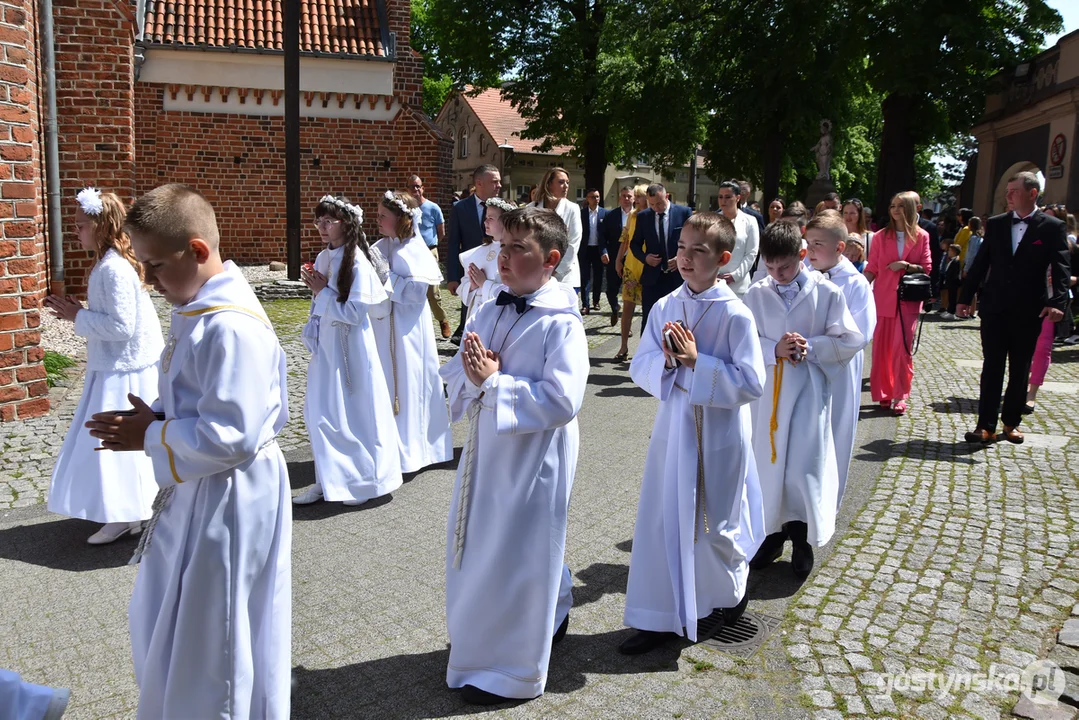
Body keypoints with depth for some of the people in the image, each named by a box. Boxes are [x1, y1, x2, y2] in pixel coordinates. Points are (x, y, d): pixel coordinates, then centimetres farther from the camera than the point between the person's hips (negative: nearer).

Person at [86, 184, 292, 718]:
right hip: (195, 493, 10)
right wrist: (153, 421, 0)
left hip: (227, 501, -10)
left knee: (212, 646, 8)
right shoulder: (195, 310, 5)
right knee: (163, 627, 26)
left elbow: (228, 438, -28)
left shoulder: (231, 328, -26)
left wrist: (150, 438, -14)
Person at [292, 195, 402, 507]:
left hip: (350, 347, -7)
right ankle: (329, 480, 20)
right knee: (320, 413, 9)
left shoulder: (357, 261, -15)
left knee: (354, 413, 3)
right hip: (325, 346, 8)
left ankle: (365, 481, 19)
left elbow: (355, 311, -20)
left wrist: (323, 291, -15)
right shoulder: (323, 258, 8)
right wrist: (315, 289, 0)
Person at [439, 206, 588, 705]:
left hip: (533, 457, -8)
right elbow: (454, 378, 6)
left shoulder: (561, 323, -17)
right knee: (478, 549, 20)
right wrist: (474, 374, -16)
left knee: (515, 556, 5)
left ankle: (508, 668, 26)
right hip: (486, 448, 8)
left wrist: (493, 381, -23)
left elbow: (562, 400, -25)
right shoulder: (487, 314, 5)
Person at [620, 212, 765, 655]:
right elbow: (641, 367, 3)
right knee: (661, 522, 8)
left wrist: (696, 362, -22)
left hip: (719, 436, -4)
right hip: (673, 426, 5)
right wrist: (667, 360, -17)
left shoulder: (735, 315, -13)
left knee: (714, 525, 10)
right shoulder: (664, 308, 2)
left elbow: (750, 383, -17)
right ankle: (660, 618, 23)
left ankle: (732, 590, 42)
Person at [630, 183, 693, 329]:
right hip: (652, 278, 1)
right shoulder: (643, 216, 3)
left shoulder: (684, 213, -3)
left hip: (677, 277, -1)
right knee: (648, 320, 4)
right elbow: (635, 243, 11)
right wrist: (644, 257, -8)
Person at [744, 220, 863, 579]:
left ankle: (802, 539, 20)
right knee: (768, 461, 9)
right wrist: (774, 350, -15)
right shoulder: (757, 294, -1)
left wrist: (810, 346, -14)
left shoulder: (826, 292, -5)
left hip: (809, 391, -2)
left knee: (805, 465, -1)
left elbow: (849, 341, -1)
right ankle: (772, 532, 28)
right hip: (767, 390, 2)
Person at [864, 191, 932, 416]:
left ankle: (900, 397, 2)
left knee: (903, 349, -5)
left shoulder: (921, 236, 5)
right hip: (882, 299, 1)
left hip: (908, 300, -1)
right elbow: (872, 269, 2)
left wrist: (906, 266, -13)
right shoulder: (881, 236, 5)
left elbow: (926, 268, 4)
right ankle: (884, 394, 14)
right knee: (881, 348, 3)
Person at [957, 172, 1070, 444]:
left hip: (1028, 311, -1)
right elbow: (980, 263, 9)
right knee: (992, 367, -1)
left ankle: (1012, 422, 22)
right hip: (995, 308, 2)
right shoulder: (996, 224, 6)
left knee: (1020, 370, 10)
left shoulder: (1052, 227, -2)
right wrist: (965, 297, 6)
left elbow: (1060, 268, -9)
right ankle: (986, 425, 0)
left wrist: (1057, 301, -23)